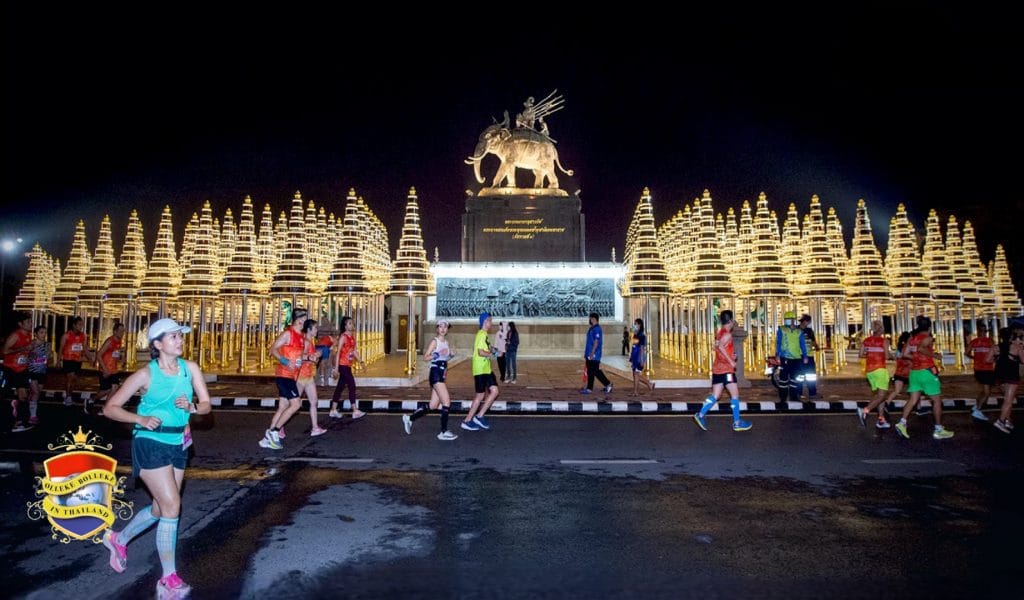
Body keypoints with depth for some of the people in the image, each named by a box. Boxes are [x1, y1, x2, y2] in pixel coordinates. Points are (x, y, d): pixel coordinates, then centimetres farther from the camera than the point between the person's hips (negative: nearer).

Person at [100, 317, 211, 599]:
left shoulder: (189, 368, 0)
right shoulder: (146, 374, -12)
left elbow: (206, 405, 3)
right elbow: (110, 408, -6)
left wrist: (191, 407, -19)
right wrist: (140, 419, -21)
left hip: (177, 444, 6)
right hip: (150, 444, -6)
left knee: (160, 509, 17)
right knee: (172, 506, -11)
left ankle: (119, 539, 47)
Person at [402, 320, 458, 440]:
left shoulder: (446, 342, 16)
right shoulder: (435, 341, -6)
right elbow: (425, 357, -12)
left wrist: (451, 355, 9)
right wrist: (438, 354, -25)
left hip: (442, 374, 8)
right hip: (435, 373, -8)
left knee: (433, 406, 9)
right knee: (446, 402, -12)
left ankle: (409, 418, 22)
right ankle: (444, 432, -5)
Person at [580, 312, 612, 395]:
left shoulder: (597, 329, -15)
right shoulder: (591, 328, 16)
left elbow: (596, 342, -20)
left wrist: (592, 354, -23)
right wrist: (586, 353, 21)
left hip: (594, 355, -10)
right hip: (590, 355, 10)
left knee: (596, 371, -6)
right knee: (590, 372, 9)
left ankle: (608, 384, 5)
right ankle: (589, 388, 12)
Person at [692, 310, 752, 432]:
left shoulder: (720, 332, 15)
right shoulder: (727, 334, -12)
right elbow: (720, 347, -29)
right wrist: (731, 362, -24)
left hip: (717, 368, 8)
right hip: (726, 369, -8)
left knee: (715, 395, 6)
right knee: (735, 394, 1)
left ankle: (700, 415, -6)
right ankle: (737, 422, 5)